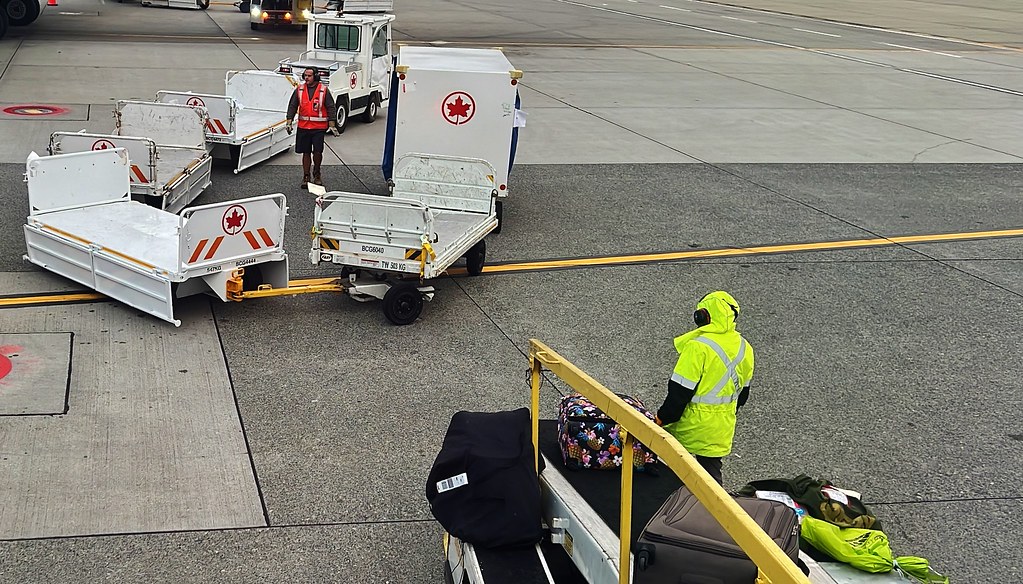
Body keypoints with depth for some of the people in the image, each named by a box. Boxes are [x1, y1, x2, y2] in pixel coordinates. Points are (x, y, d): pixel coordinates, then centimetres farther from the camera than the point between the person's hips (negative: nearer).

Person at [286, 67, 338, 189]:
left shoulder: (324, 90, -1)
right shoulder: (299, 90, 6)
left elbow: (331, 108, 0)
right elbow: (292, 106, 10)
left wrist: (332, 125, -5)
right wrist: (289, 123, 1)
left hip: (319, 127, -2)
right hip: (303, 127, 2)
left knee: (317, 151, -7)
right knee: (306, 152, 6)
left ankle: (316, 174, 16)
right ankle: (306, 177, 15)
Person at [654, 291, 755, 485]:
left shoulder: (698, 347, -22)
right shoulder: (744, 349, 1)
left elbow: (680, 391, -21)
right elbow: (742, 393, 13)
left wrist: (661, 419, -9)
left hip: (693, 425, -6)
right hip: (722, 428, 6)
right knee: (711, 471, 13)